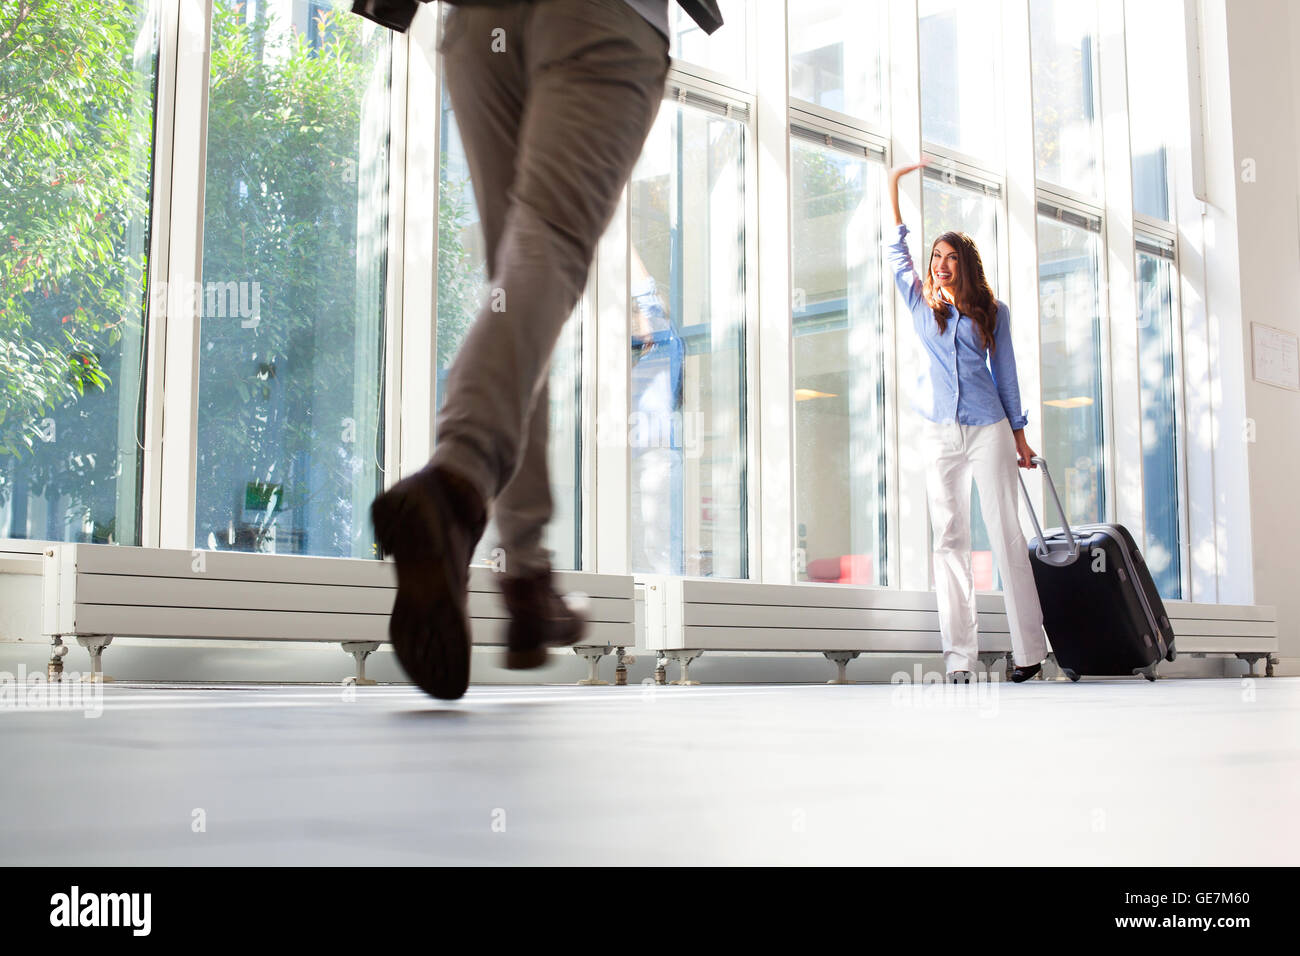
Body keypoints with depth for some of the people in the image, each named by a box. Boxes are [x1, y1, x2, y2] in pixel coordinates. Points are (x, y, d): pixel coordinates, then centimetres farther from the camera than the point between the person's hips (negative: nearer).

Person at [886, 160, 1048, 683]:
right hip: (940, 434, 2)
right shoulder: (921, 304, 12)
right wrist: (893, 188, 17)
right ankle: (959, 658, -3)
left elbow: (1004, 372, 11)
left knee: (1007, 535, -4)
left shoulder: (992, 311, 8)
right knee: (949, 540, -2)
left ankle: (1029, 651, -1)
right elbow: (897, 253, 18)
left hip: (988, 429, -2)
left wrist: (1019, 434, 10)